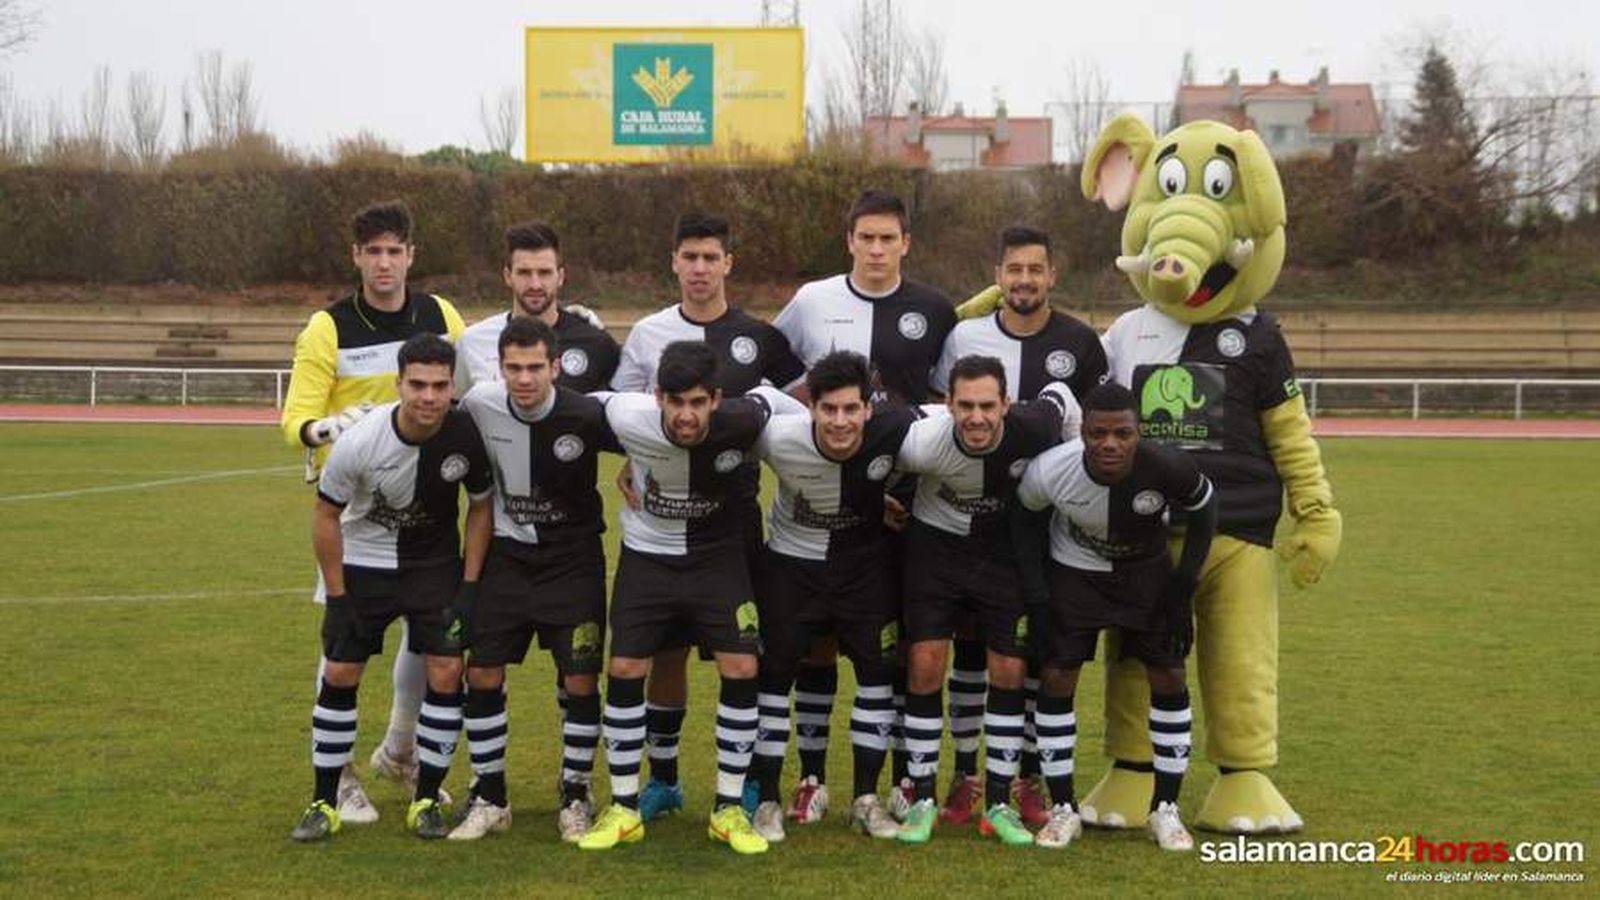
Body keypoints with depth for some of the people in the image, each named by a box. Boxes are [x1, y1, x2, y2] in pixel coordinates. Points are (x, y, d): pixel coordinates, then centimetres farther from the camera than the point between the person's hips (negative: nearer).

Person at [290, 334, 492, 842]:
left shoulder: (467, 435, -21)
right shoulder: (360, 443, -25)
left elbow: (480, 506, -3)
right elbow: (326, 516, -10)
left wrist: (470, 585, -6)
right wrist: (337, 597, -9)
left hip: (436, 563, 1)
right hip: (364, 562, -1)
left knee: (447, 672, -8)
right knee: (340, 674, -1)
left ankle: (427, 800, 7)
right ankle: (324, 802, 14)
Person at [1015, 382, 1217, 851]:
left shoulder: (1168, 468, -33)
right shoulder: (1049, 471, -32)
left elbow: (1203, 510, -10)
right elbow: (1023, 518, -8)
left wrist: (1184, 585, -10)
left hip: (1149, 571, 1)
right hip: (1075, 570, 0)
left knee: (1169, 678, -4)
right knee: (1057, 677, -7)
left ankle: (1165, 809, 11)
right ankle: (1063, 809, 7)